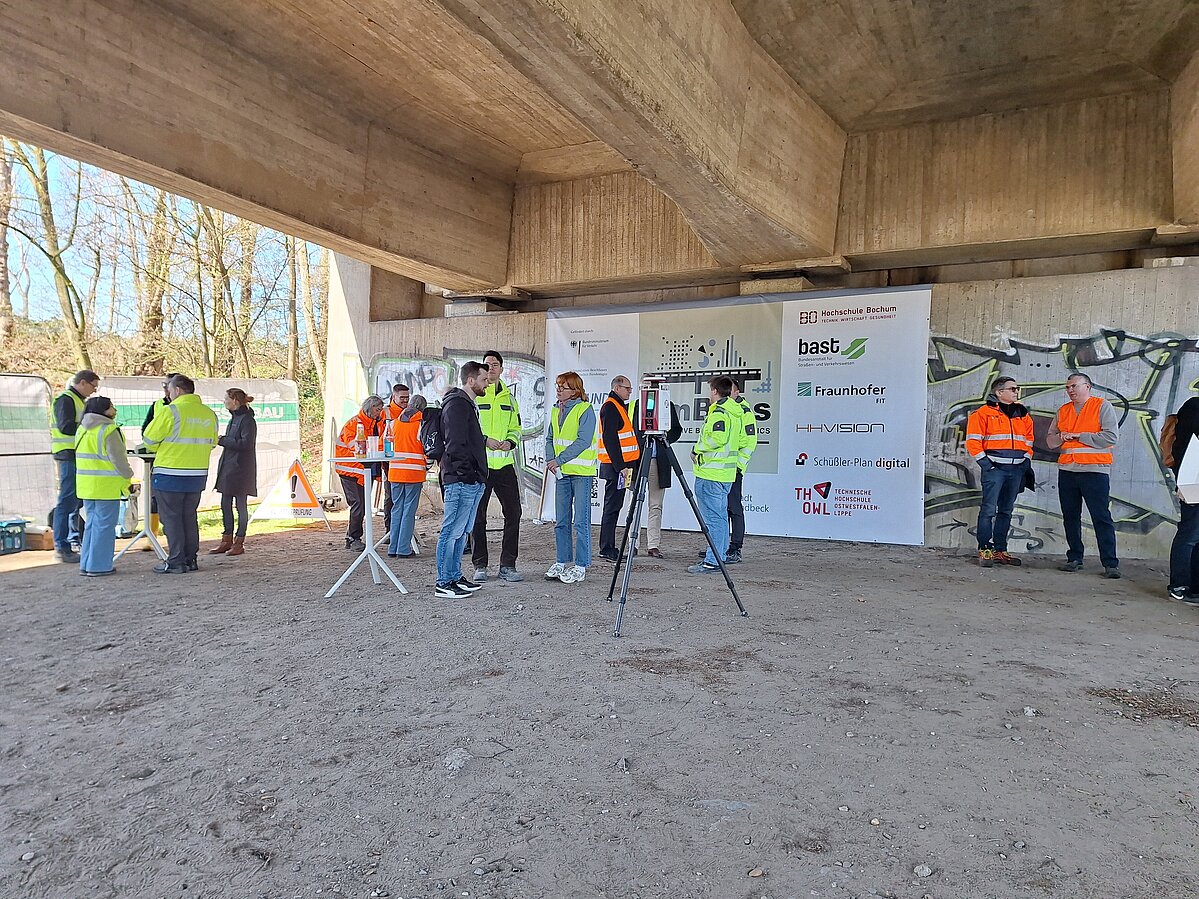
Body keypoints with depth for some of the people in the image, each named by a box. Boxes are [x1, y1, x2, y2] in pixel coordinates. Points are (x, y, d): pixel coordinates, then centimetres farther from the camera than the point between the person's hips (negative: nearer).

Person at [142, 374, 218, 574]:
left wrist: (163, 448, 14)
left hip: (170, 473, -6)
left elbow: (149, 439, -5)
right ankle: (190, 559, 20)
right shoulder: (209, 414, 5)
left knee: (171, 517, 3)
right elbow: (211, 442, 14)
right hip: (198, 474, 6)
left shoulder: (170, 411, -13)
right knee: (189, 516, 16)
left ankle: (176, 562, 4)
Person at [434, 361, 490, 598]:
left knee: (462, 531, 15)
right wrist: (466, 473, -20)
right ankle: (444, 583, 1)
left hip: (473, 481, 11)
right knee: (452, 531, -5)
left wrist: (486, 441, 13)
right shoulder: (457, 404, -12)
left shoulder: (468, 404, 21)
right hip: (461, 480, -11)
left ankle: (455, 577, 23)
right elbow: (455, 443, -20)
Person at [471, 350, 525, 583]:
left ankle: (507, 565, 10)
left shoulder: (508, 398, 16)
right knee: (477, 516, 4)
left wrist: (510, 442, -1)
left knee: (513, 513, 1)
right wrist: (484, 440, -18)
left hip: (505, 463, 4)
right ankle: (480, 565, 15)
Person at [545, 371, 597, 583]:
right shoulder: (556, 410, 13)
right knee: (561, 521, 11)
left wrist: (559, 460, -19)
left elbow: (583, 441, -18)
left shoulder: (585, 410, -10)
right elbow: (550, 438, 16)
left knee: (581, 521, -3)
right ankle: (561, 562, 20)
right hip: (561, 472, 7)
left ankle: (581, 566, 3)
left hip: (582, 472, -7)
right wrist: (550, 459, -2)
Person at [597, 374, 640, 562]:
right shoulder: (610, 407, -11)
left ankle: (608, 549, 17)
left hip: (620, 465, 10)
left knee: (614, 506, 11)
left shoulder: (619, 406, 21)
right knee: (612, 507, -7)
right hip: (615, 466, -10)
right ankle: (607, 551, -3)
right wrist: (620, 466, -21)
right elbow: (610, 439, -19)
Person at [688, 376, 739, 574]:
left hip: (711, 472, -10)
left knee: (712, 517, -8)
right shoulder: (734, 411, 16)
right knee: (721, 515, 15)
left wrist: (697, 450, -8)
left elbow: (717, 438, -24)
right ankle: (720, 555, 21)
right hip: (726, 472, 10)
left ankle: (712, 561, -6)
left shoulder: (718, 411, -13)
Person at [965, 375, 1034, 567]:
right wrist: (985, 463, -11)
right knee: (989, 509, -9)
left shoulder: (1023, 415, 17)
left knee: (1006, 511, 10)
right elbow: (972, 441, -6)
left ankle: (1000, 550, 16)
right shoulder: (983, 413, -2)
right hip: (994, 467, -6)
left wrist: (1027, 462, 11)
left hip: (1017, 469, 6)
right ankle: (984, 550, -4)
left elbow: (1028, 442, 24)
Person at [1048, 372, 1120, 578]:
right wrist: (1061, 437, -7)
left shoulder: (1103, 406, 0)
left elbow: (1111, 437, -12)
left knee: (1101, 517, -5)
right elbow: (1050, 441, 15)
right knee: (1070, 517, 9)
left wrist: (1078, 436, -11)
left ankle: (1110, 564, -2)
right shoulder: (1063, 411, 16)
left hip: (1094, 470, -6)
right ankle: (1075, 559, 18)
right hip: (1066, 470, 6)